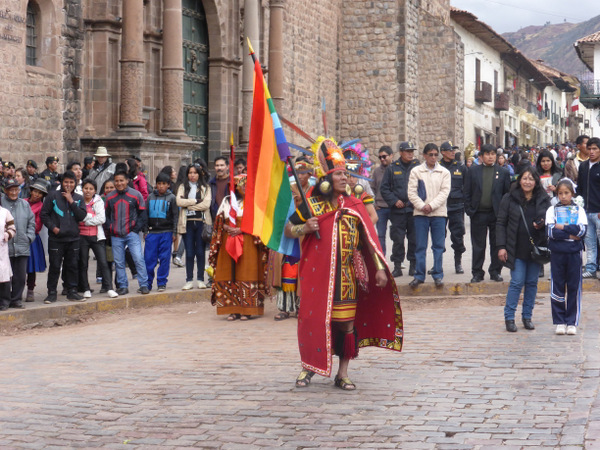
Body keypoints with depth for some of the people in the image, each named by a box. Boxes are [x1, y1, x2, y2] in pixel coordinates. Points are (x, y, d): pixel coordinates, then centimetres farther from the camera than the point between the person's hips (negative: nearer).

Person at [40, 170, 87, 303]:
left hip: (73, 238, 3)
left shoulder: (78, 198, 10)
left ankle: (72, 291, 16)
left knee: (72, 266, 7)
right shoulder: (53, 195, 1)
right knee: (55, 266, -1)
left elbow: (82, 216, -3)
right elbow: (44, 214, 2)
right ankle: (52, 292, 6)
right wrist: (53, 227, -9)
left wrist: (71, 201, -9)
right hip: (56, 238, -3)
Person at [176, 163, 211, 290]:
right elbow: (179, 202, -5)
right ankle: (189, 280, 4)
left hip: (201, 222, -1)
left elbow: (206, 204, -8)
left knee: (200, 252, 1)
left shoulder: (205, 188, 7)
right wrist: (196, 201, -9)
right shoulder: (183, 187, 12)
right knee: (189, 253, 1)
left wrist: (188, 205, -7)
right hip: (187, 223, 1)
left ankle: (200, 279, 8)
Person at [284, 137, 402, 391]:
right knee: (314, 318, -2)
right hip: (317, 273, -2)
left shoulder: (353, 205, 7)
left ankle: (342, 374, 12)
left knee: (346, 321, 3)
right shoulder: (311, 205, 2)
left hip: (346, 274, 2)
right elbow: (288, 230, 8)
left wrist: (379, 267, -1)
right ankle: (308, 367, 16)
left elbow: (368, 237, 5)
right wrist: (305, 228, -12)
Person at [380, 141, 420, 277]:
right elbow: (384, 188, 7)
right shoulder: (392, 168, 6)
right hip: (398, 210, 0)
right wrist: (394, 201, -5)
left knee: (414, 239, 3)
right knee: (398, 240, 0)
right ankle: (397, 267, 6)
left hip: (414, 209, 0)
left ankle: (413, 266, 12)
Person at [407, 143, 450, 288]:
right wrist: (422, 206, -12)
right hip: (420, 213, 0)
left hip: (439, 213, 0)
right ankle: (419, 275, 8)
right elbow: (412, 192, 0)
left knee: (438, 246, 2)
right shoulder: (416, 171, 5)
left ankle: (438, 275, 9)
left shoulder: (444, 172, 6)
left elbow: (444, 192, -2)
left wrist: (431, 205, -13)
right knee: (420, 246, 2)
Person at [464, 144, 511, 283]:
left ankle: (495, 271, 17)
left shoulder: (503, 172, 6)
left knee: (496, 245, 6)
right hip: (478, 214, 0)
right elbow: (467, 193, 5)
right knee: (478, 246, 4)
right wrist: (469, 210, -4)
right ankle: (477, 273, 12)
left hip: (497, 214, 0)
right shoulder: (472, 171, 5)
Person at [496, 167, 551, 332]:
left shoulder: (543, 200, 5)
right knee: (517, 282, -6)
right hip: (517, 249, -2)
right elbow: (501, 223, 0)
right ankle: (509, 317, 4)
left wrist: (542, 225, -9)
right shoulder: (509, 199, 0)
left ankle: (527, 316, 19)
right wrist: (501, 247, -7)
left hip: (536, 248, 2)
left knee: (532, 282, 7)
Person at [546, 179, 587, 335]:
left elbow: (582, 230, -9)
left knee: (574, 287, 2)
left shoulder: (579, 210, 7)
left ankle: (572, 322, 9)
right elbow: (551, 231, -8)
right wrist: (571, 235, -12)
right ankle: (559, 322, 10)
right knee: (557, 287, 2)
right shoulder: (552, 210, 5)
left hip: (574, 253, 0)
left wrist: (562, 227, -11)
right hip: (557, 252, 0)